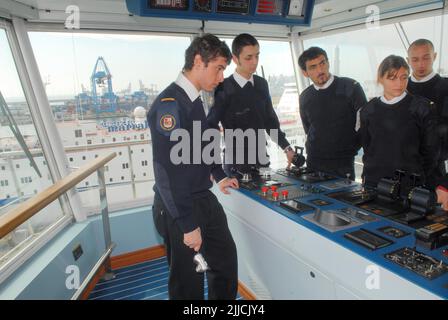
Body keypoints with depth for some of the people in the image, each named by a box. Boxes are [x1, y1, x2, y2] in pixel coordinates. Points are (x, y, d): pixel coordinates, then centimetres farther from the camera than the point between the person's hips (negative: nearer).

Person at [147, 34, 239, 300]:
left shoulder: (195, 100, 7)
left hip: (205, 199, 9)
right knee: (188, 281, 8)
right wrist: (188, 225, -21)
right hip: (180, 209, -9)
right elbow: (167, 172, -25)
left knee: (226, 257, 20)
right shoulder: (169, 105, -22)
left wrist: (219, 176, 27)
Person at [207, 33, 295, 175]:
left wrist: (286, 147, 9)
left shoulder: (262, 84, 4)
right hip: (236, 165, -5)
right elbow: (210, 127, -6)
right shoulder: (224, 89, -11)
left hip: (262, 161, 5)